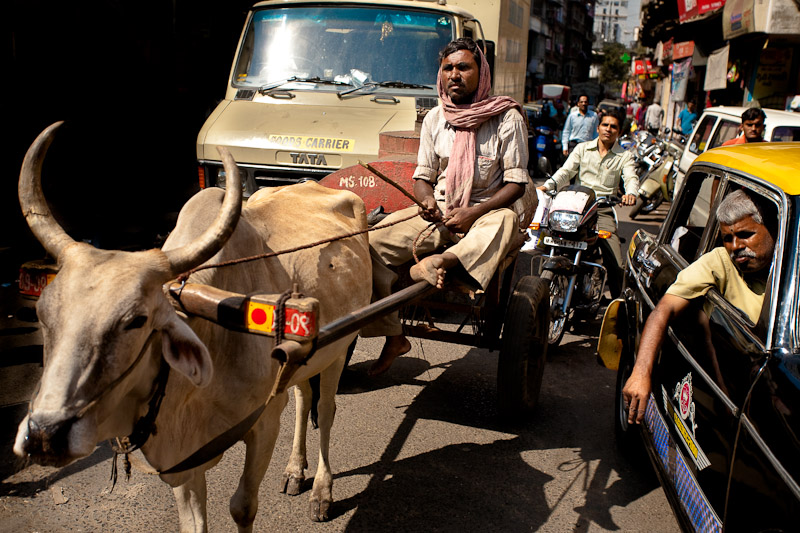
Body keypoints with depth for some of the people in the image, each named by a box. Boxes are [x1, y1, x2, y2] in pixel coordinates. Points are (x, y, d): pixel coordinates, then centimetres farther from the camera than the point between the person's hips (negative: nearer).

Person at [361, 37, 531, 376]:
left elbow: (516, 182, -5)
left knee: (504, 222, -40)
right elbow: (423, 175, 14)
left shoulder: (507, 118, -2)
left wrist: (472, 213, -18)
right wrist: (427, 200, -11)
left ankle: (441, 262, -58)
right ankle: (393, 338, -11)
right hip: (438, 211, 3)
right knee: (372, 243, -19)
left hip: (487, 210, -3)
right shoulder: (434, 118, 10)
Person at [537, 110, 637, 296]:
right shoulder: (582, 148, 15)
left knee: (615, 265, -13)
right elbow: (566, 171, 3)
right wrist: (548, 185, -18)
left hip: (604, 210, -1)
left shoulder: (624, 156, 13)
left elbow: (631, 178, -4)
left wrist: (630, 193, -29)